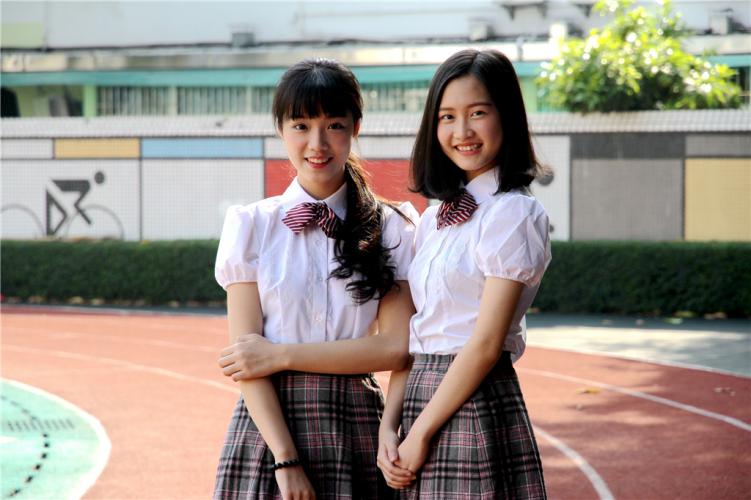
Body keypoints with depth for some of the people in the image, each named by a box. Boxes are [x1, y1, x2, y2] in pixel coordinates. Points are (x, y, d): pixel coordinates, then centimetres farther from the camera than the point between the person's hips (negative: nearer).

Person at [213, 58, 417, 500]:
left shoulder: (393, 228, 2)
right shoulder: (251, 225, 1)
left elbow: (397, 346, -7)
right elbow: (245, 355, -4)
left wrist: (282, 354, -11)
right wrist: (286, 460, -14)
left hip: (357, 430, 0)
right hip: (269, 427, 0)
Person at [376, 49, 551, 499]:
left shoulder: (513, 214, -10)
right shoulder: (435, 219, 12)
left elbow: (486, 344, -15)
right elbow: (410, 337, 10)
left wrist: (421, 434, -12)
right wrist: (389, 428, -2)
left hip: (475, 407, -7)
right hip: (422, 405, 7)